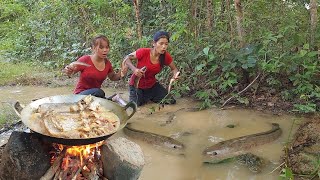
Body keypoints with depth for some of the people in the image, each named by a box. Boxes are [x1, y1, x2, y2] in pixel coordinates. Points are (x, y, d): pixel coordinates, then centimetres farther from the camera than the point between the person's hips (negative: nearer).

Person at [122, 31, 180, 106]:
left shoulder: (166, 56, -17)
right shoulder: (143, 52, -28)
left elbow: (174, 69, 0)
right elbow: (127, 58, -14)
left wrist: (175, 75, -24)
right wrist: (134, 69, -32)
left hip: (152, 85, 4)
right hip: (137, 85, -4)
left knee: (171, 101, -1)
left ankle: (148, 96, 24)